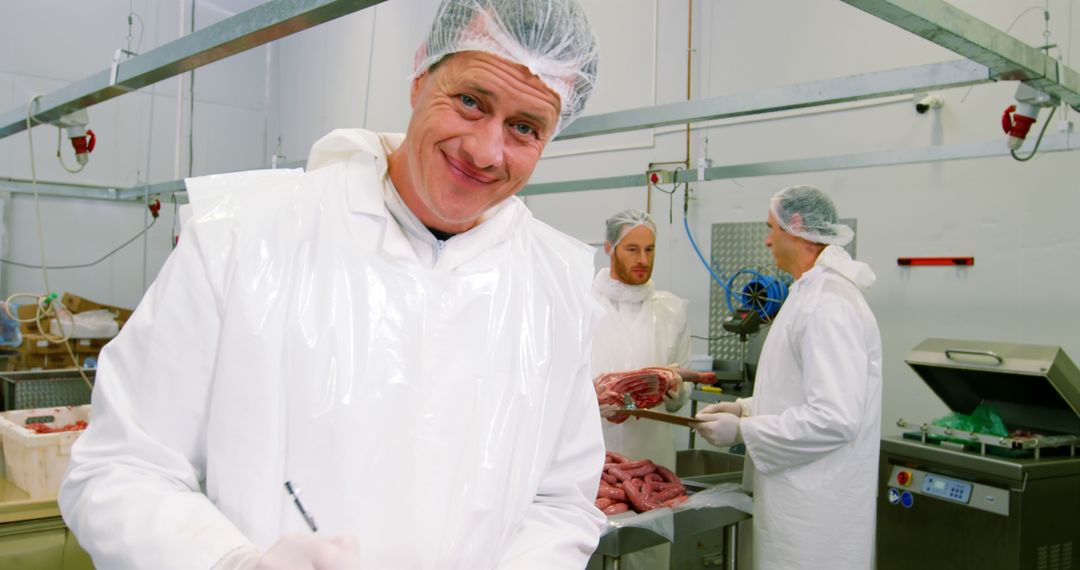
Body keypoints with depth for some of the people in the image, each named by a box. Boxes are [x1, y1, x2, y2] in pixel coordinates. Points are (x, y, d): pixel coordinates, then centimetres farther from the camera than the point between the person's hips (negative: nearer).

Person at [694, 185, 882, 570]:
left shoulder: (827, 306, -21)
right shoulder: (812, 293, 13)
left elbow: (834, 418, -26)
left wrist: (742, 431, -18)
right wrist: (746, 408, 8)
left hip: (815, 509, -10)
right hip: (799, 495, 10)